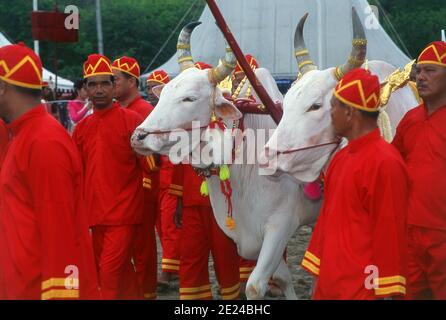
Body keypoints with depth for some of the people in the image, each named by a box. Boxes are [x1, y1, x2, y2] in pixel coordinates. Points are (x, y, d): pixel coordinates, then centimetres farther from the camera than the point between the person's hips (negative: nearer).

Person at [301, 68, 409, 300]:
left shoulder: (385, 162, -16)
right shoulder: (341, 158, 11)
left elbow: (390, 235, -17)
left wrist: (384, 293, -16)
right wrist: (319, 275, 16)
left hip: (360, 289, -8)